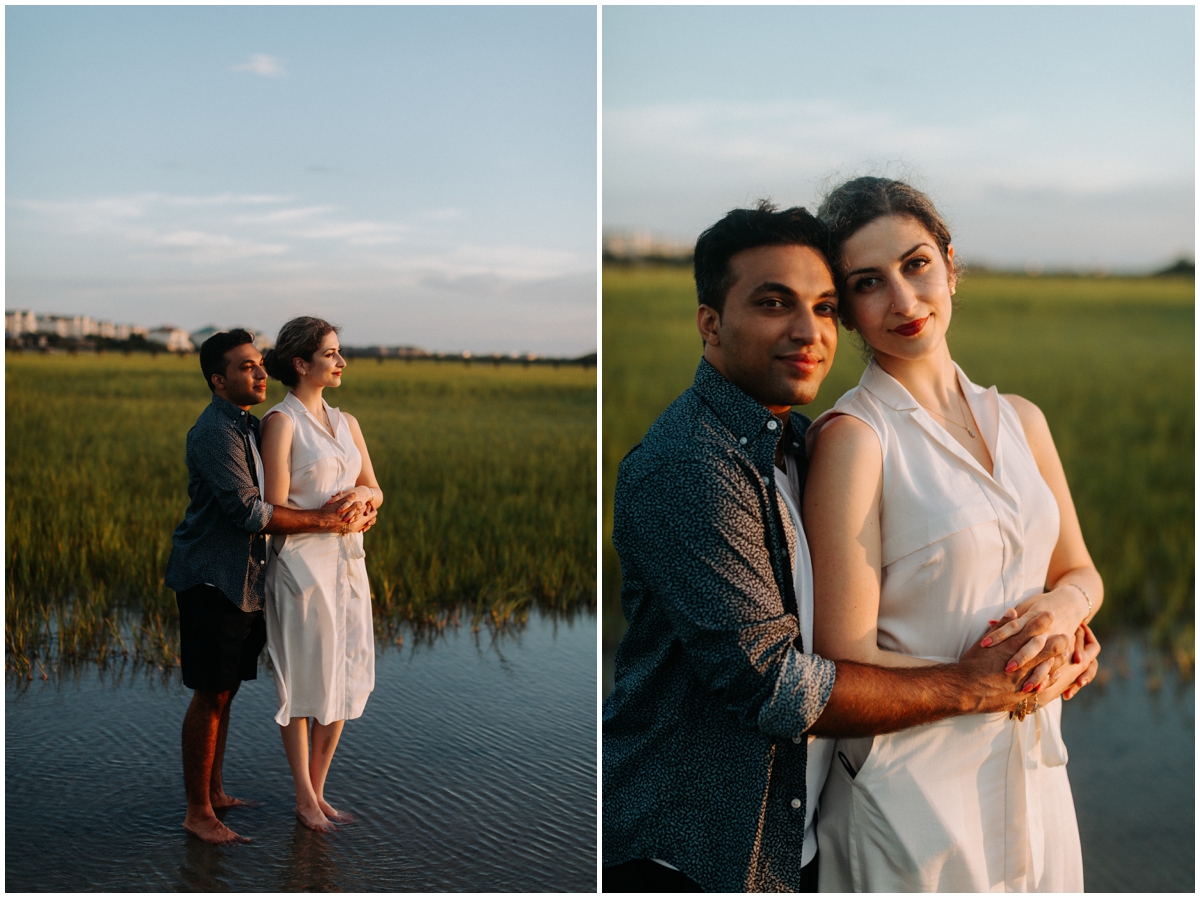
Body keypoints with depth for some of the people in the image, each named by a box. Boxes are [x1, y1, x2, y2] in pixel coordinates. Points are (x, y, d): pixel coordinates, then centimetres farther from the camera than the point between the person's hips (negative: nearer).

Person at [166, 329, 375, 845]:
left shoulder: (250, 426, 14)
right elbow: (249, 511, -24)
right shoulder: (215, 432, -17)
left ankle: (215, 792, 28)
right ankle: (197, 812, 7)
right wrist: (323, 521, -22)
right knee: (211, 695, -3)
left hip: (242, 578, 9)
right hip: (211, 578, -9)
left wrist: (352, 509, 1)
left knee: (225, 690, 16)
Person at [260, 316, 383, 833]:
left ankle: (318, 792, 23)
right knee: (304, 683, 2)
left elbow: (377, 492, 14)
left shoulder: (345, 423, 14)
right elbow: (278, 509, -11)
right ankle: (305, 800, 15)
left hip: (347, 562, 7)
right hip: (302, 563, -7)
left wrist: (363, 494, -7)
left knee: (343, 681, 9)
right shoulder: (281, 421, -8)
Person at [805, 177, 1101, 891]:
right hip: (915, 786, -6)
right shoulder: (852, 436, -16)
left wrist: (1062, 605, -9)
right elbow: (849, 663, -18)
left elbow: (1081, 571, 14)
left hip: (1037, 772, 6)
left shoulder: (1021, 420, 5)